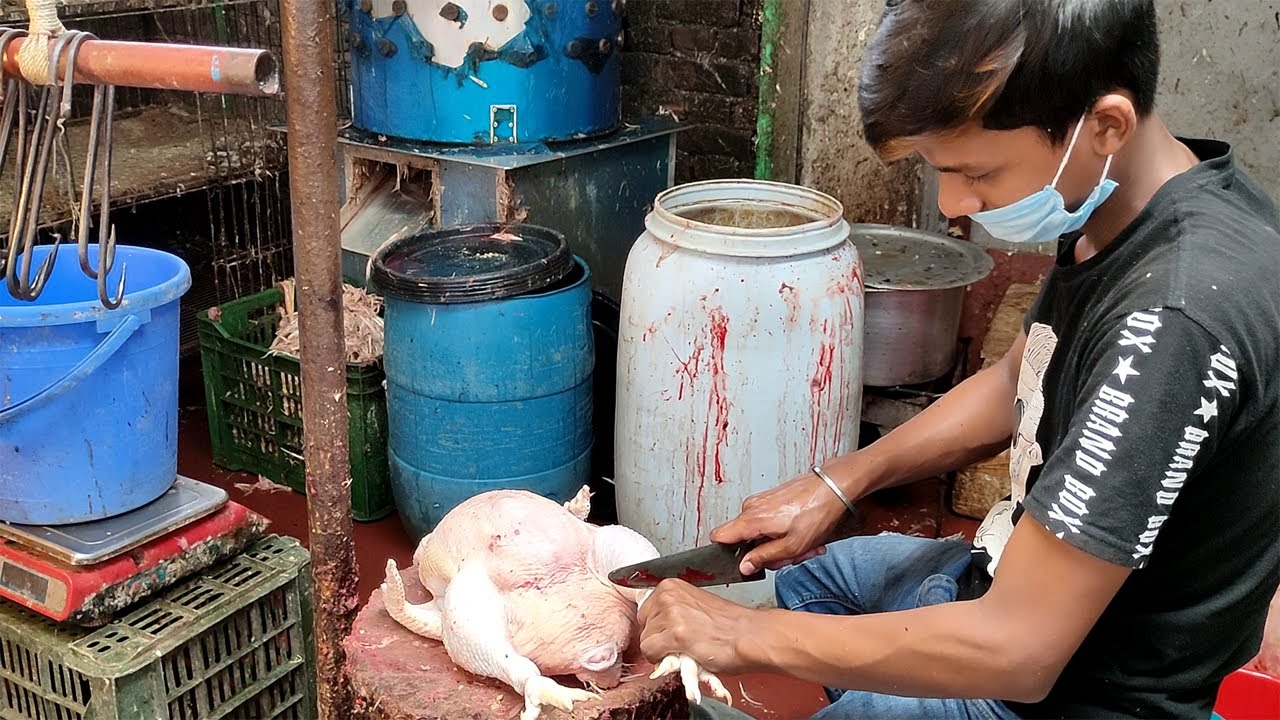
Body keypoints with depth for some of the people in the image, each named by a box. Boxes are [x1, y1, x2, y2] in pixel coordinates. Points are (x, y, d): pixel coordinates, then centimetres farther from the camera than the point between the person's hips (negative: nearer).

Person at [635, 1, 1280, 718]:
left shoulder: (1177, 316, -36)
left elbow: (1018, 653, -34)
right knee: (802, 574, 26)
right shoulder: (1119, 199, -7)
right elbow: (1014, 384, 10)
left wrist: (748, 634, -23)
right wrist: (839, 481, -1)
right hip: (1028, 577, 8)